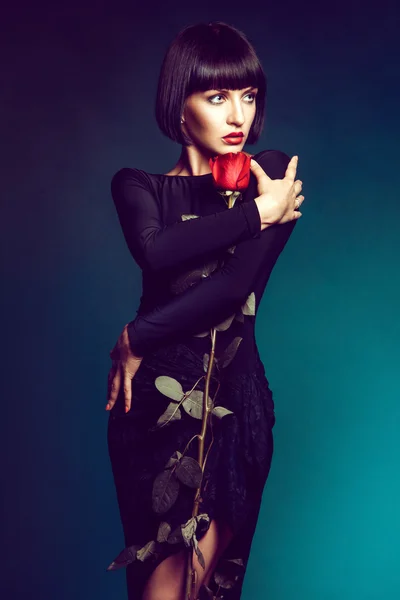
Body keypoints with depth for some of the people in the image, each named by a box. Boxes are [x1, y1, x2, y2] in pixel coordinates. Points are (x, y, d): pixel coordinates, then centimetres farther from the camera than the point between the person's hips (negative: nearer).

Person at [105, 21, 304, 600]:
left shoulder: (273, 173, 2)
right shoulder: (138, 185, 6)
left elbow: (239, 284, -12)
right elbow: (155, 252, -19)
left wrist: (138, 337, -9)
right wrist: (257, 212, -15)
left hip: (236, 398, 0)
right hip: (156, 396, 0)